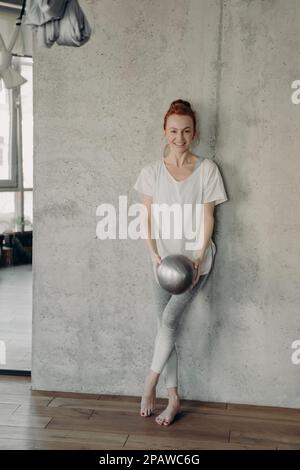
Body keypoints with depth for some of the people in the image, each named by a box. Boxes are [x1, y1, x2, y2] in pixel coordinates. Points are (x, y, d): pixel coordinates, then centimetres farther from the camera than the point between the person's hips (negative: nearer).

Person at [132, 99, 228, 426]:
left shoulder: (206, 169, -1)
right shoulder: (152, 172, 2)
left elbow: (207, 218, -4)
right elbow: (147, 219, 1)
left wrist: (198, 259, -13)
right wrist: (155, 256, -10)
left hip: (195, 258, -2)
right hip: (163, 260, 2)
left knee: (169, 319, -15)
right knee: (166, 325, 4)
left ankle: (150, 384, 4)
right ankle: (173, 398, 14)